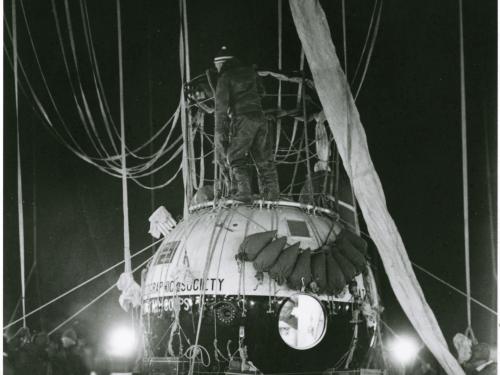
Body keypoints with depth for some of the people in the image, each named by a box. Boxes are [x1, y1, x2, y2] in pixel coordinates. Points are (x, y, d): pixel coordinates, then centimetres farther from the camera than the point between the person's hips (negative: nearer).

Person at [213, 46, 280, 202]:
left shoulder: (225, 77, -1)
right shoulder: (249, 71, 15)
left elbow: (221, 106, -7)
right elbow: (260, 90, 31)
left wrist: (220, 130, -8)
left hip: (241, 119, -6)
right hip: (260, 117, 6)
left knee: (236, 158, 0)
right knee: (264, 158, 10)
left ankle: (243, 193, -11)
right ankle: (272, 193, 9)